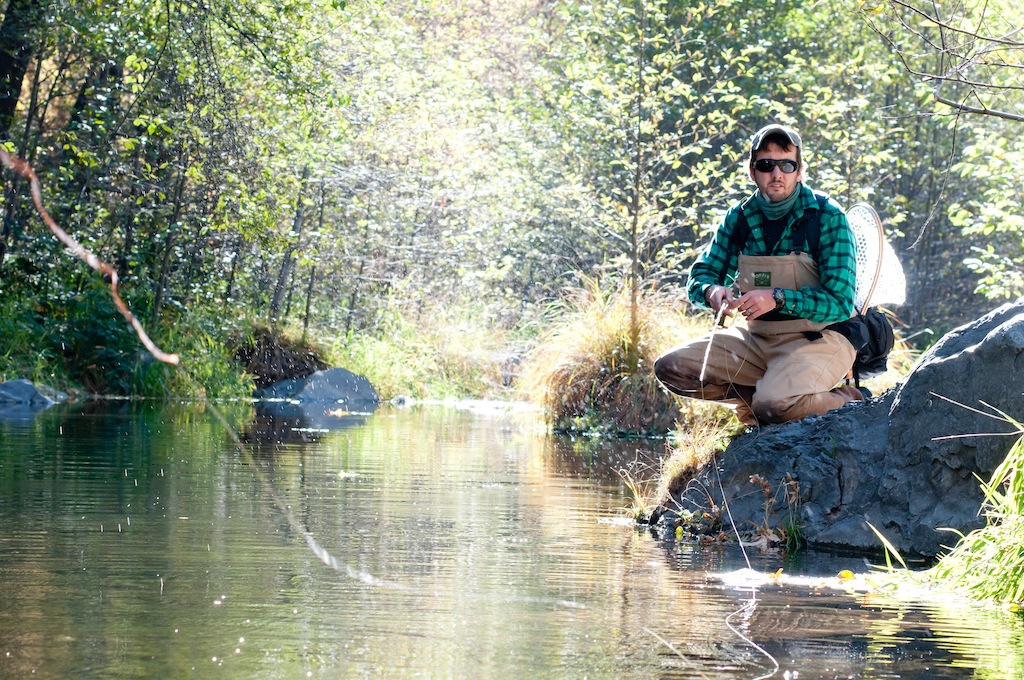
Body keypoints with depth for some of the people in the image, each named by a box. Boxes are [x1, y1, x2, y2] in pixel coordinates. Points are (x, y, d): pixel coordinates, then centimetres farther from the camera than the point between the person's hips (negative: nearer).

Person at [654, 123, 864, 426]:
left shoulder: (827, 217, -14)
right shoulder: (740, 217, 1)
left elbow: (840, 302, -19)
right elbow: (700, 276, 6)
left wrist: (777, 298, -33)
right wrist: (712, 292, -20)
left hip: (817, 337, -6)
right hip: (756, 337, 6)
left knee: (774, 406, -34)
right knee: (670, 368, -9)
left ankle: (847, 401, -3)